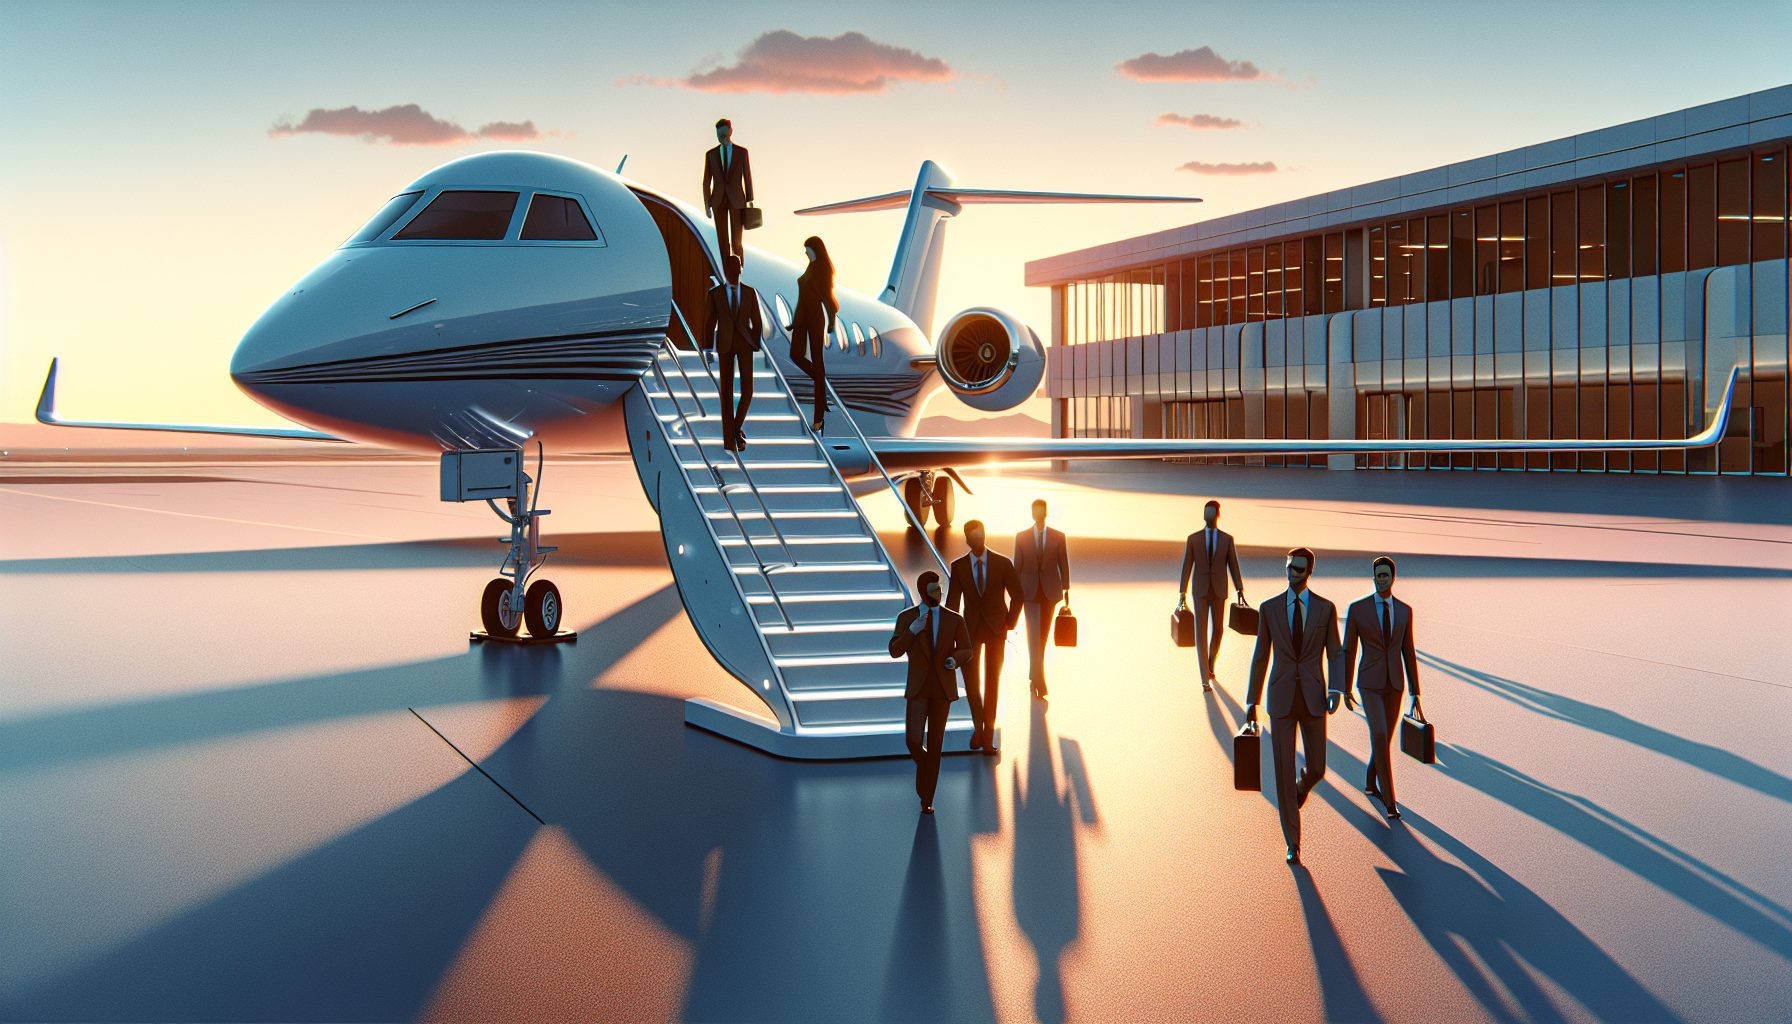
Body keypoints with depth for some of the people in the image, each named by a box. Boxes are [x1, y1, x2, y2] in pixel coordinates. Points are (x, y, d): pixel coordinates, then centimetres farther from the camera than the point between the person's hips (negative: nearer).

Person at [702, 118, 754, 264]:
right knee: (722, 238, 2)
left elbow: (747, 177, 4)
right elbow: (706, 182, 6)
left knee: (737, 238, -5)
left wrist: (750, 200, 0)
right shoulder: (710, 154, 5)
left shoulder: (742, 152, 2)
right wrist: (707, 204, 1)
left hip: (736, 200, -2)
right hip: (718, 201, 2)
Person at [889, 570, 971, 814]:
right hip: (918, 686, 0)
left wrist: (954, 659, -18)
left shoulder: (954, 619, -2)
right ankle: (925, 765, 27)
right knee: (913, 741, -12)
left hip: (943, 687, 0)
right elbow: (895, 652, -9)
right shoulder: (906, 617, -3)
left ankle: (927, 800, 13)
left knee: (934, 745, 0)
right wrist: (912, 630, -25)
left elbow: (966, 650, 7)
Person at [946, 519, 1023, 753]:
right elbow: (952, 601, 3)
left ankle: (988, 736, 8)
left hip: (996, 630, -1)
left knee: (992, 682, 1)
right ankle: (978, 727, 15)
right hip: (971, 629, 1)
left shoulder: (1003, 564, -6)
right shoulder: (959, 566, -2)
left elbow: (1017, 595, 2)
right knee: (971, 680, -8)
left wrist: (1010, 624, -2)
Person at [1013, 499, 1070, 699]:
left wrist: (1066, 590, 2)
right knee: (1033, 634, -9)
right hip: (1030, 591, -1)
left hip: (1050, 591, 1)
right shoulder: (1021, 537, 0)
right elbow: (1016, 566, 3)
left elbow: (1064, 564, 3)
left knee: (1043, 634, 9)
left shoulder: (1058, 537, 0)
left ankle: (1034, 675, 26)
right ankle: (1039, 682, -12)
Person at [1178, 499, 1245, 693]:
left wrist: (1240, 590, -6)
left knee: (1218, 630, 10)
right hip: (1200, 590, -1)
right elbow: (1186, 566, 0)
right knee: (1201, 632, -9)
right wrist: (1183, 593, -2)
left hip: (1219, 590, 1)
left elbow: (1234, 565, 1)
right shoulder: (1193, 538, -1)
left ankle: (1210, 665, 40)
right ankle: (1205, 680, -8)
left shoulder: (1227, 539, 1)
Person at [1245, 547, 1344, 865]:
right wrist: (1251, 702, 5)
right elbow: (1260, 657, 5)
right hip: (1281, 699, -1)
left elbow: (1335, 655, 1)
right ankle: (1293, 844, 7)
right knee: (1283, 772, -3)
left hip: (1313, 699, 1)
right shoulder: (1269, 608, 1)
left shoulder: (1326, 608, 1)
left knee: (1317, 768, 5)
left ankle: (1302, 787, 47)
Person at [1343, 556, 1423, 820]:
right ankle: (1389, 800, -15)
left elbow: (1408, 652, 7)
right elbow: (1348, 650, -2)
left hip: (1394, 683, 4)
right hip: (1369, 682, -4)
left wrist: (1415, 693, 6)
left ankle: (1371, 783, 42)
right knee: (1379, 736, -19)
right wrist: (1345, 690, 2)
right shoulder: (1357, 608, -8)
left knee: (1385, 738, 15)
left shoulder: (1404, 610, 2)